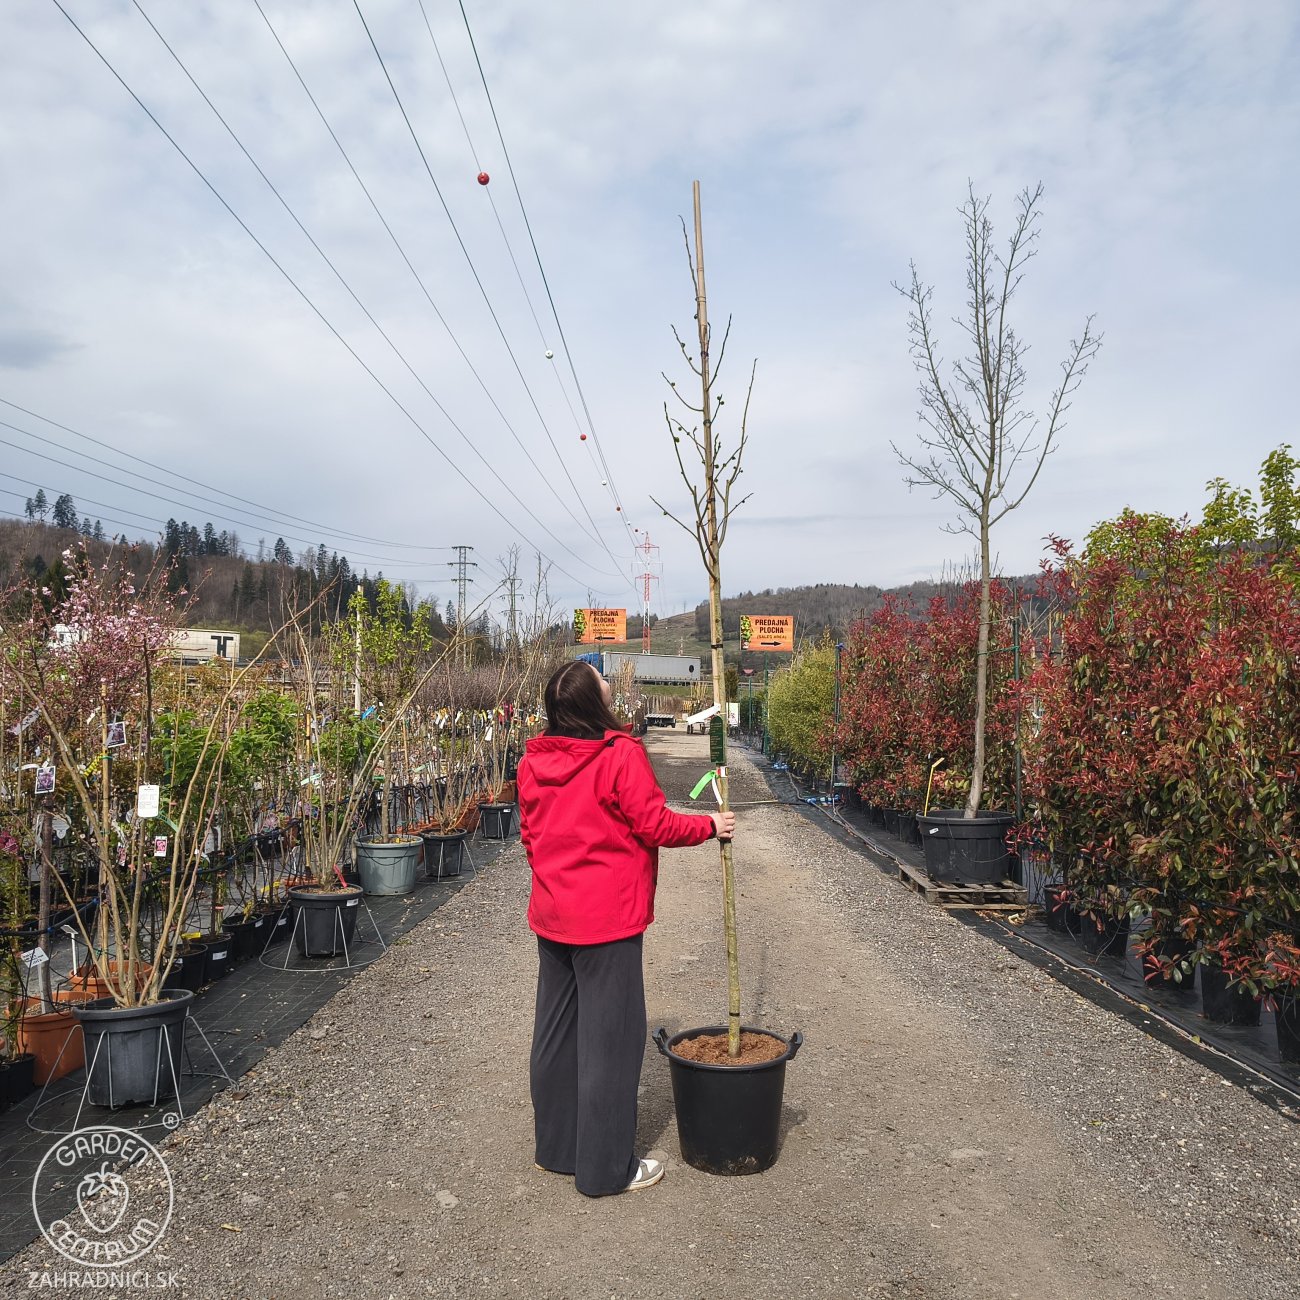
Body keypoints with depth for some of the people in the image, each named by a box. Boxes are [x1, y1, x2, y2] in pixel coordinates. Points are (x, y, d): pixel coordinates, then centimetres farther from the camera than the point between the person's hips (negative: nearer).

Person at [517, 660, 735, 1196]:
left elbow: (530, 834, 11)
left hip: (551, 918, 7)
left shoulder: (533, 761, 3)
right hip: (606, 921, -7)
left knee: (556, 1033, 18)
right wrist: (709, 825, 2)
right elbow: (654, 826, -14)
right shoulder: (621, 754, -18)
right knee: (610, 1040, 5)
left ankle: (556, 1147, 33)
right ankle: (606, 1168, 16)